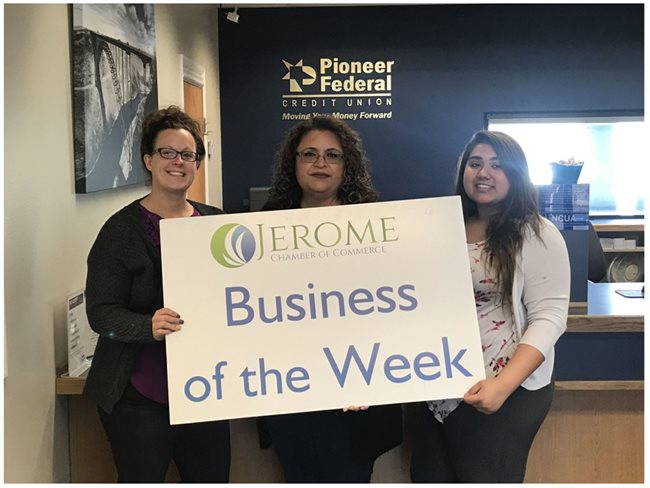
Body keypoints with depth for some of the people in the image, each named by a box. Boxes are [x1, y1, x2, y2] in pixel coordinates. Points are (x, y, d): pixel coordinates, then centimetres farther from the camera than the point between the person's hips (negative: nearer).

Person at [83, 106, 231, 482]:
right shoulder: (123, 229, -8)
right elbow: (101, 312, -13)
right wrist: (149, 327, -30)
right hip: (140, 395, -4)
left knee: (213, 478, 16)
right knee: (143, 479, 7)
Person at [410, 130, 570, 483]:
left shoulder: (538, 235, -7)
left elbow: (548, 317, -13)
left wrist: (504, 384, -24)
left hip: (508, 391, -5)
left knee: (484, 478, 7)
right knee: (429, 477, 14)